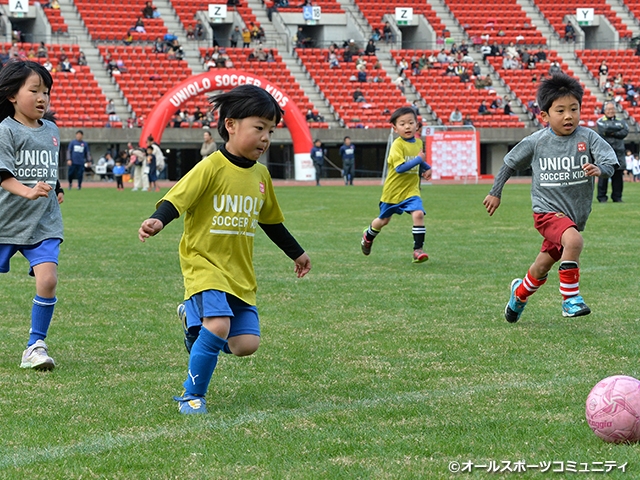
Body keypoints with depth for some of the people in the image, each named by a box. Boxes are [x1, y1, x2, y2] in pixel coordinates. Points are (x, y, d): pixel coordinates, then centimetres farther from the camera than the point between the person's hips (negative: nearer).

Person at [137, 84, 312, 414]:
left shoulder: (260, 174, 10)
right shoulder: (211, 168, -11)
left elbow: (271, 221, 25)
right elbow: (177, 199, -20)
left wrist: (297, 253, 35)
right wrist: (157, 221, -41)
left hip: (241, 274, 6)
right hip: (205, 264, -6)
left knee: (245, 344, -3)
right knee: (219, 325, -27)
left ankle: (194, 320, 27)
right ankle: (192, 395, -7)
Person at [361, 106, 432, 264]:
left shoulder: (418, 143, 2)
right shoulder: (397, 145, -20)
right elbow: (399, 168, -30)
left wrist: (426, 168, 4)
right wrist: (418, 159, -30)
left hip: (411, 190, 4)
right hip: (393, 190, -4)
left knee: (418, 214, -22)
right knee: (384, 220, 16)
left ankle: (418, 250, -17)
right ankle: (368, 236, 48)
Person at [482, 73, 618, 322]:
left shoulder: (588, 138, -7)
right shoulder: (536, 142, -7)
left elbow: (611, 163, -16)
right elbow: (510, 163, 8)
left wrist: (599, 169, -38)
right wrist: (495, 193, 11)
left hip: (575, 215, 3)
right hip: (547, 211, -3)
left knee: (542, 269, 16)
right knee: (573, 240, -33)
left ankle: (521, 291, 48)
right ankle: (570, 298, -19)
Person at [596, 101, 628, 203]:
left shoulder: (621, 121, 15)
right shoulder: (600, 121, 6)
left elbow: (625, 132, -2)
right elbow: (606, 129, -14)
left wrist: (613, 133, -11)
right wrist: (619, 127, -3)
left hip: (619, 153, 3)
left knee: (618, 175, 2)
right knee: (603, 175, -6)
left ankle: (617, 197, 10)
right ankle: (602, 197, 0)